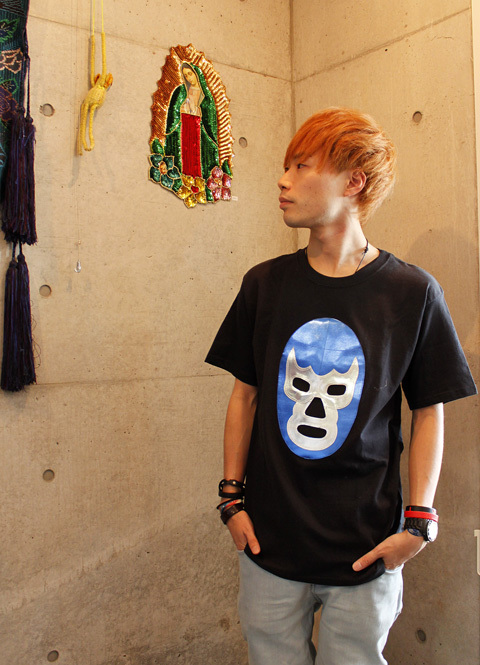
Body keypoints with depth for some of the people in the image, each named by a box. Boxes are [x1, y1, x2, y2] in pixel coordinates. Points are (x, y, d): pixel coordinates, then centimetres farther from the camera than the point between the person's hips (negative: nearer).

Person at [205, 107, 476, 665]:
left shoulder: (412, 292, -8)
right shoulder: (264, 284, -1)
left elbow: (429, 412, -1)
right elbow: (245, 394, 5)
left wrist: (418, 521, -6)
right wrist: (232, 497, 3)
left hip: (365, 552, -1)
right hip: (269, 542, 2)